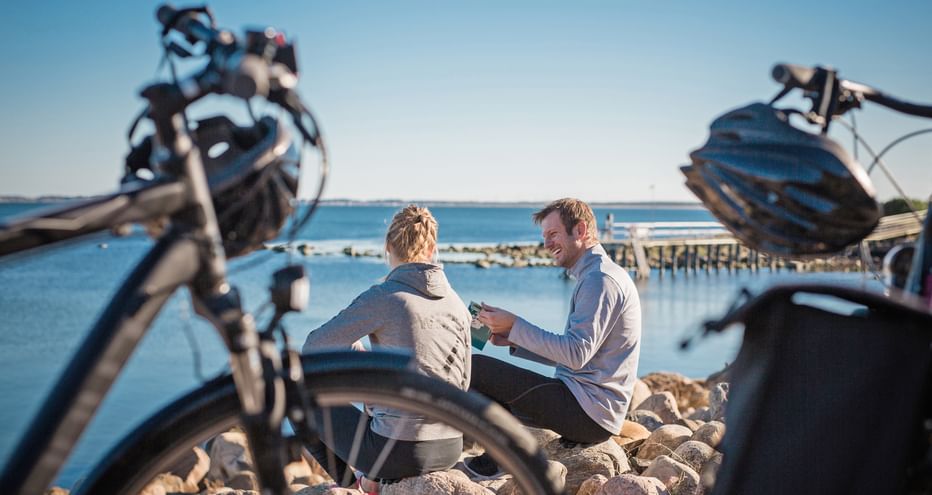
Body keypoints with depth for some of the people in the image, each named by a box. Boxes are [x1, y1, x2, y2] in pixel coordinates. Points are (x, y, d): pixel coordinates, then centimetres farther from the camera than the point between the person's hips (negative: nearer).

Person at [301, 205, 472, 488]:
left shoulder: (382, 297, -12)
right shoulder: (458, 304, 5)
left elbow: (314, 347, -7)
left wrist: (355, 349, 14)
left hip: (398, 450, -6)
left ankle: (353, 486, 13)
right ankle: (386, 478, 22)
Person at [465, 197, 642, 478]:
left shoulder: (600, 279, -15)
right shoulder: (596, 276, 18)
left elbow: (576, 354, -23)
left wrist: (515, 326, -17)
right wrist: (514, 339, 10)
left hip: (588, 411, -11)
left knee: (476, 368, -10)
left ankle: (498, 462, 2)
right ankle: (495, 458, 11)